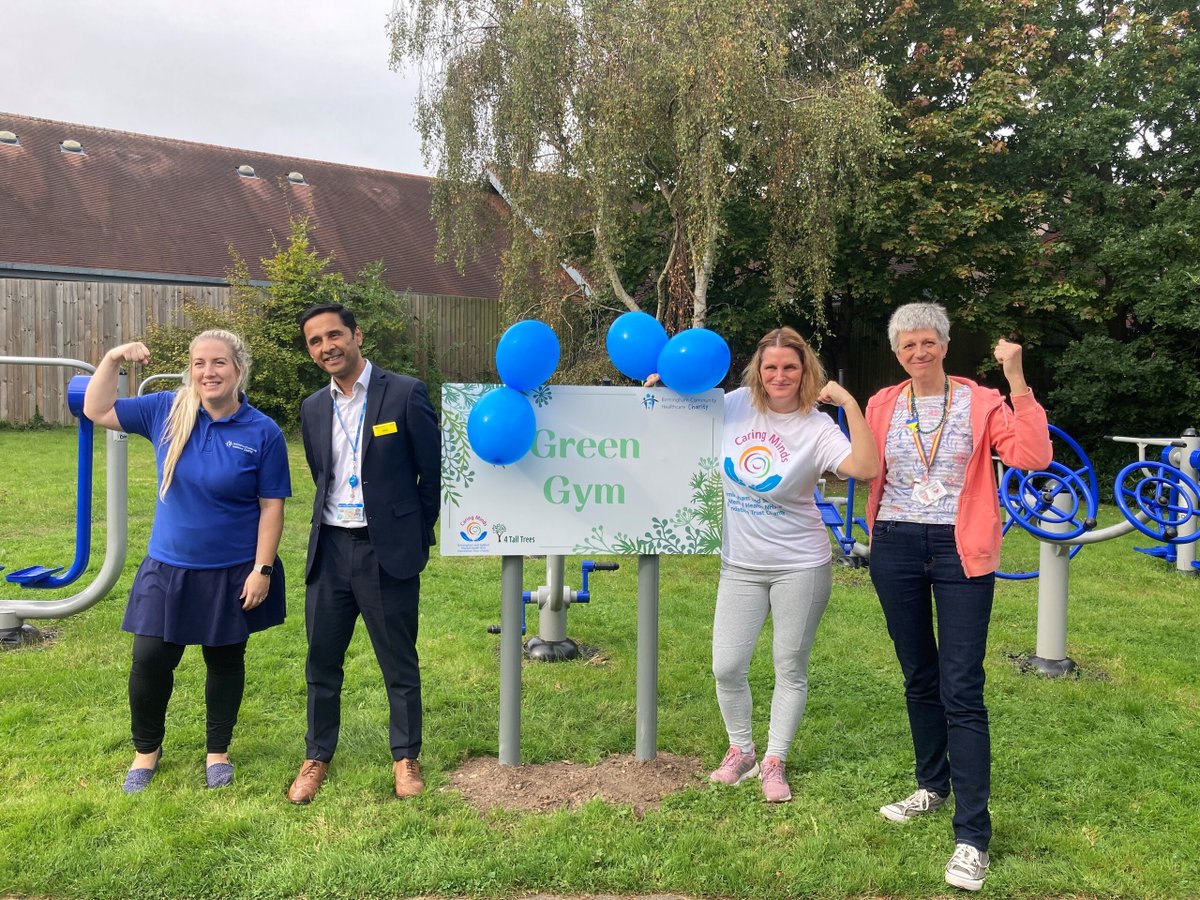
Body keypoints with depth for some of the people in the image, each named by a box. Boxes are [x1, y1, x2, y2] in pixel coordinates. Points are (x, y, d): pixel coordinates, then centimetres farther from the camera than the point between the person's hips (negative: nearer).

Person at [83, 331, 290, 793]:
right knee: (149, 660, 5)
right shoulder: (166, 411, -3)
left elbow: (271, 507, -10)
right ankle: (146, 749, 31)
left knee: (225, 660, 13)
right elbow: (97, 411, 5)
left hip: (233, 573, -2)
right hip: (168, 568, 2)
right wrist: (112, 359, -8)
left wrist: (262, 570, -12)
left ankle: (218, 751, 34)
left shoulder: (263, 433, -11)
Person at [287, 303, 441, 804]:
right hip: (329, 550, 5)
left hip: (387, 551, -4)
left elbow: (434, 472, -4)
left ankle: (405, 757, 26)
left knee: (400, 663, 8)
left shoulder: (405, 394, -9)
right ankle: (317, 757, 31)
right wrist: (332, 527, 14)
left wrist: (416, 538, 1)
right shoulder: (313, 408, 8)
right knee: (321, 662, 13)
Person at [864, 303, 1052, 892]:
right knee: (918, 678, 16)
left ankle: (972, 837, 1)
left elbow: (1033, 457, -16)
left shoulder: (980, 402, -2)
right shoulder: (882, 406, 6)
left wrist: (1017, 383, -19)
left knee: (961, 690, -6)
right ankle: (933, 787, 36)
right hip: (895, 549, 4)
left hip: (960, 551, -3)